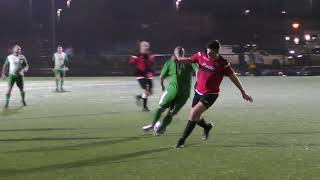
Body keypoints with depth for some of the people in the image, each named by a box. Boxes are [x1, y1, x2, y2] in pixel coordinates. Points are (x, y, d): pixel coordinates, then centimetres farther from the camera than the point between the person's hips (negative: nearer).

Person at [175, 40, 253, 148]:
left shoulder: (223, 64, -14)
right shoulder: (201, 55, -5)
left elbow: (233, 77, -5)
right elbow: (189, 60, 7)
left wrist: (243, 92, -2)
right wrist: (179, 59, -17)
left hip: (210, 94, -5)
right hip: (198, 91, 5)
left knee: (194, 114, -19)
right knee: (195, 118, 14)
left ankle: (182, 140, -10)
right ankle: (207, 127, 48)